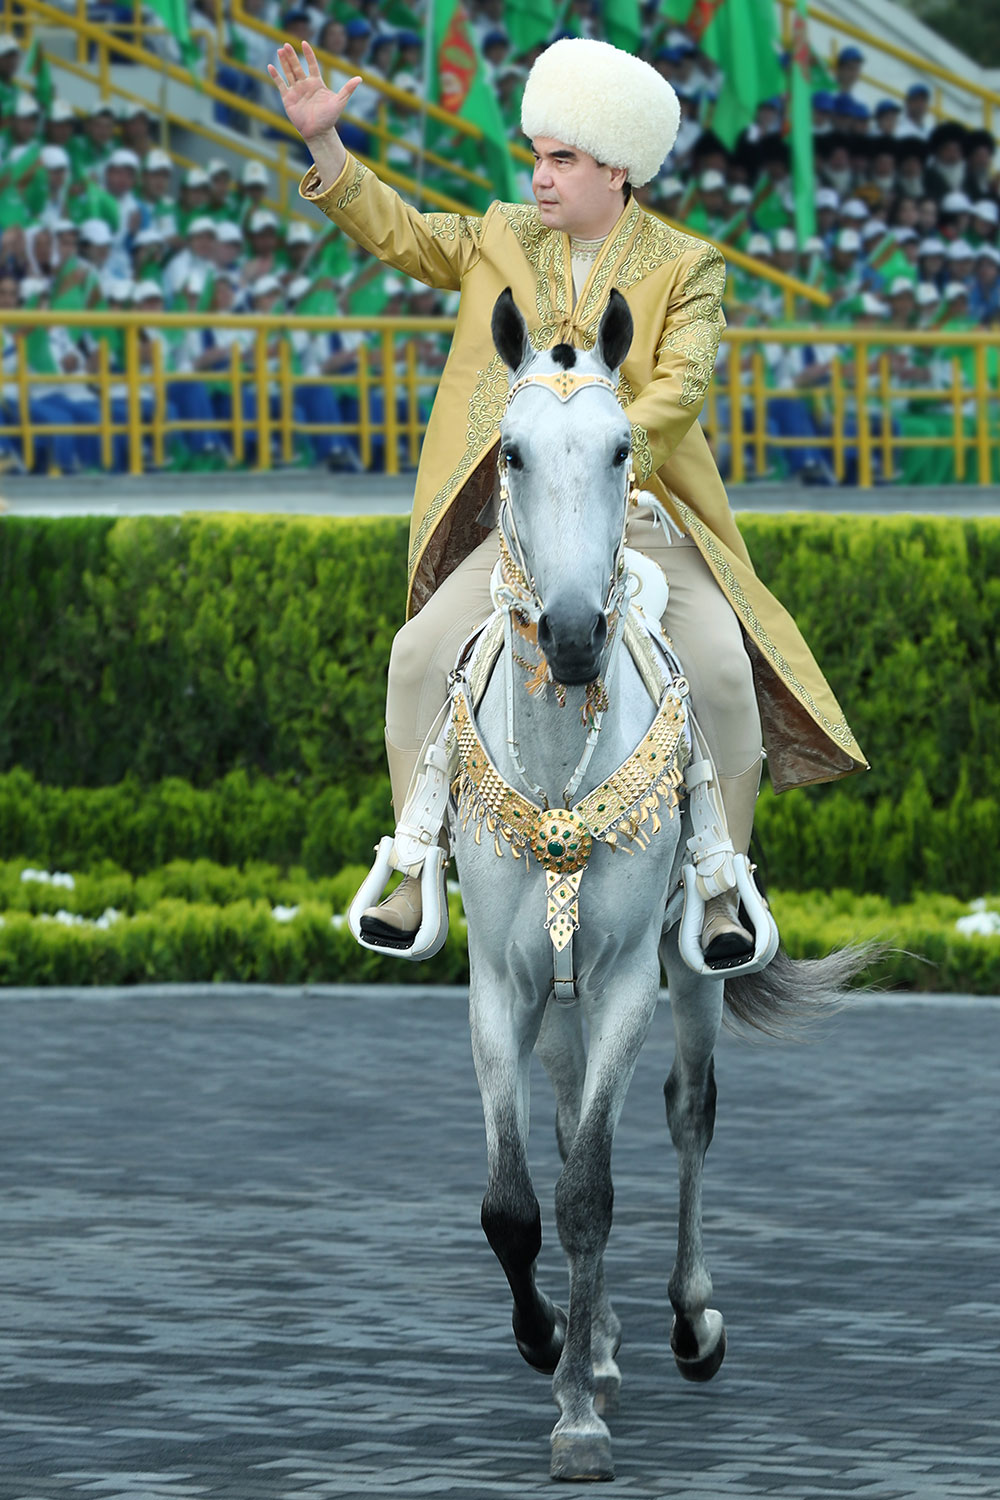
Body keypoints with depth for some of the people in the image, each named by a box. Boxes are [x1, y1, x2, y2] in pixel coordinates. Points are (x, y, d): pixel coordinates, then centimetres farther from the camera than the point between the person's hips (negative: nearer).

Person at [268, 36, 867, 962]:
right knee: (422, 652, -18)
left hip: (649, 528, -3)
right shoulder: (504, 240, 10)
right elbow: (397, 232, 14)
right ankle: (413, 884, -9)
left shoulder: (685, 268, -3)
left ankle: (720, 898, -13)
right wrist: (323, 139, 2)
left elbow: (680, 388, -15)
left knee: (721, 669, -26)